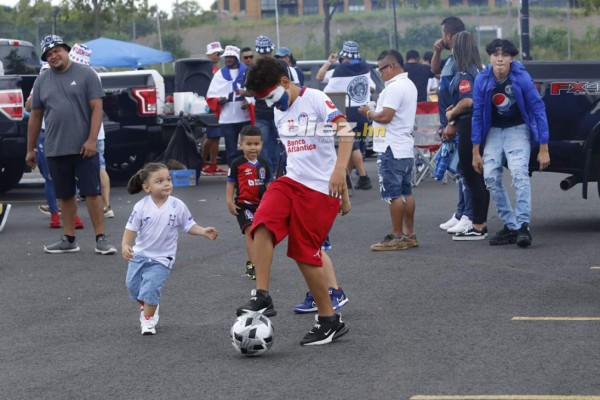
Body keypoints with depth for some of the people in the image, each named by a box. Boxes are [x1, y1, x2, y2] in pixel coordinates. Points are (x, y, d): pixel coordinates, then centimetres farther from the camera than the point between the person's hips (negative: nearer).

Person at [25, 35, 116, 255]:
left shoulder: (85, 74, -2)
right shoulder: (42, 81, 10)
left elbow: (97, 108, -6)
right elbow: (35, 116, 14)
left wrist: (91, 140, -15)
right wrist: (30, 149, 14)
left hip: (84, 148, -4)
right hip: (55, 150, 4)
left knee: (92, 193, -4)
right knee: (65, 196, 10)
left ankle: (101, 239, -1)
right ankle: (69, 239, 17)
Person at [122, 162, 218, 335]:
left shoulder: (177, 206, -12)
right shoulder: (141, 207, -12)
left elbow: (189, 226, -1)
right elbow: (131, 228, -8)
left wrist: (203, 232, -18)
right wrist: (125, 246, -24)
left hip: (161, 258, -3)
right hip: (140, 254, 3)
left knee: (150, 288, -15)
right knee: (132, 285, 10)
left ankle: (148, 319, 5)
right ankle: (147, 308, 39)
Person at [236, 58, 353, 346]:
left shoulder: (315, 99, -9)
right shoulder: (279, 114, 15)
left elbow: (345, 130, -20)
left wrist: (339, 169, -31)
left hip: (321, 188, -7)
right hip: (291, 181, 7)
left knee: (305, 254, -5)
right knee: (263, 223, -21)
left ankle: (329, 320, 9)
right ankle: (262, 297, -20)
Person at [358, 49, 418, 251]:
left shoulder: (394, 87, -17)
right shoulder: (409, 85, 16)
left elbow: (386, 116, -22)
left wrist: (369, 113, -6)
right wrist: (374, 113, 12)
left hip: (391, 149, -10)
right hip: (406, 147, 10)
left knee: (393, 194, -6)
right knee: (406, 192, 12)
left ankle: (397, 237, -4)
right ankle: (409, 235, 17)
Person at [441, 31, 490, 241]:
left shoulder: (464, 74, -16)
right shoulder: (479, 69, 12)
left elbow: (467, 101, -26)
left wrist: (451, 114, -10)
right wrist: (455, 108, 16)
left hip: (468, 127, -10)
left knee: (472, 178, -5)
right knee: (479, 178, 14)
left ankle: (477, 228, -3)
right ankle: (481, 223, 21)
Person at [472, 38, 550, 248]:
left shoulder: (522, 78, -19)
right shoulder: (482, 80, -11)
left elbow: (538, 110, -13)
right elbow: (478, 115, -2)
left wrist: (543, 149, -14)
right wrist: (476, 152, 0)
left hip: (518, 129, -4)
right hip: (494, 130, 4)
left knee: (519, 173, -24)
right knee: (491, 177, -8)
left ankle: (523, 226, -22)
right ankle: (511, 226, 0)